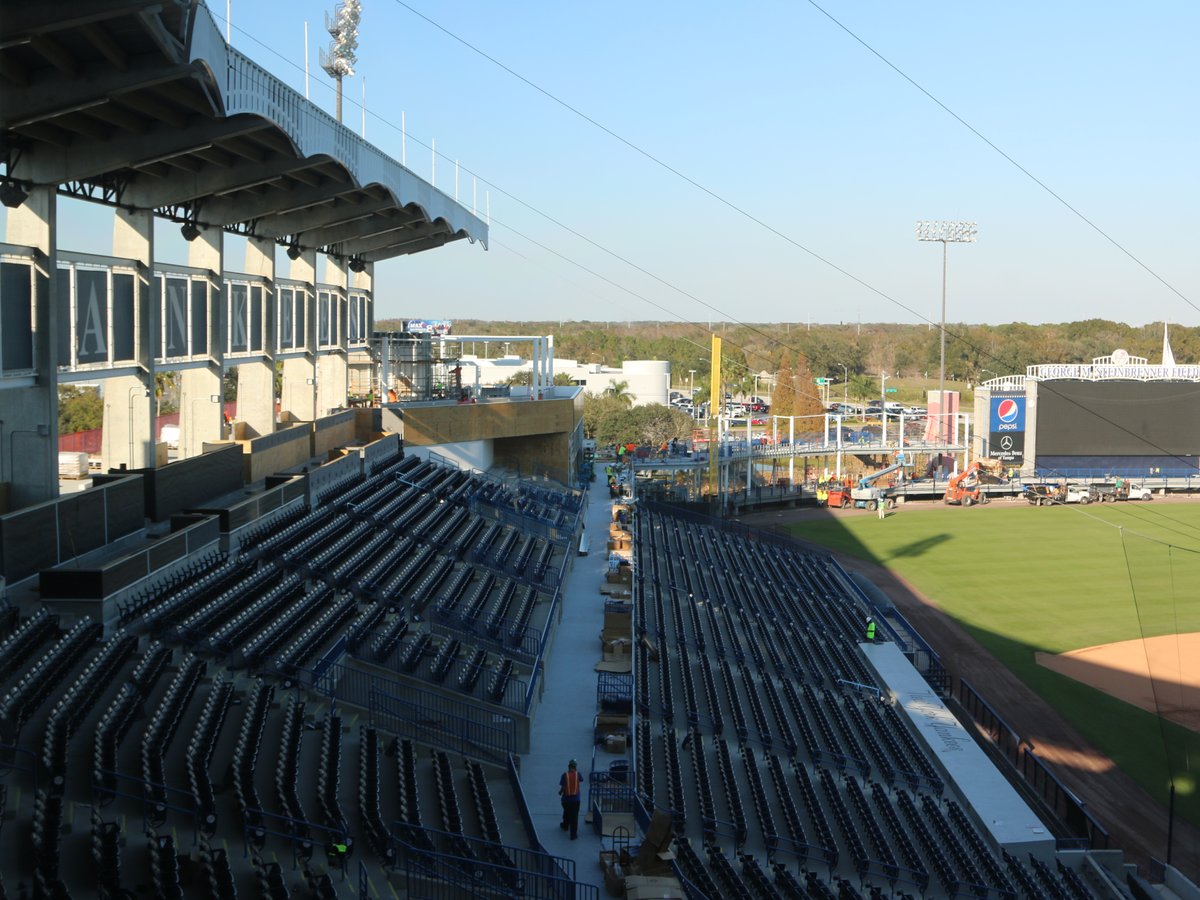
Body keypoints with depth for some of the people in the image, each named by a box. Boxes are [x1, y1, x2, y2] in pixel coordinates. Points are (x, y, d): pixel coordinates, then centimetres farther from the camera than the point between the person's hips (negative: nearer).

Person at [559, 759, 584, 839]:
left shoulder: (565, 775, -12)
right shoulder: (578, 774, -9)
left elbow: (563, 787, -12)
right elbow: (581, 780, 13)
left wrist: (560, 792, 8)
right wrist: (577, 771, 15)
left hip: (566, 798, 1)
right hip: (576, 799, -1)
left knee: (566, 813, 25)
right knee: (574, 816, 3)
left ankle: (565, 826, 48)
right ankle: (573, 834, 2)